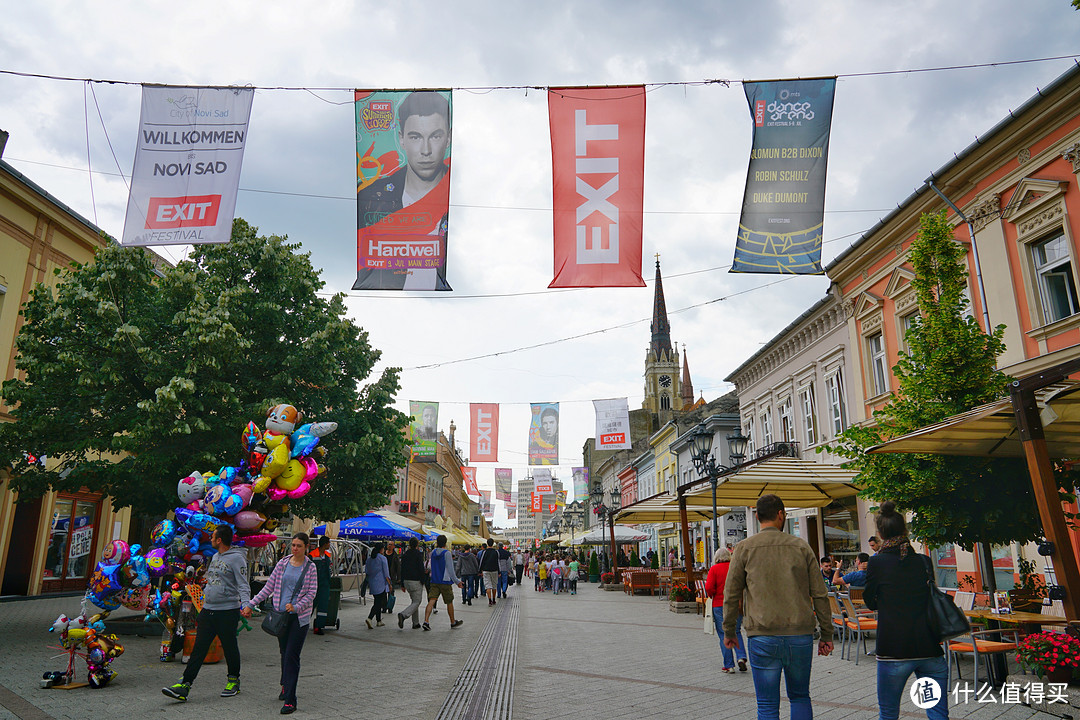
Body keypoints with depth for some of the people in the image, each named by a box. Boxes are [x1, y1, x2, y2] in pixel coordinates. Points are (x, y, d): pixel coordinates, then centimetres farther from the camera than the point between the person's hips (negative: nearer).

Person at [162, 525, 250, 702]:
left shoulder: (237, 558, -12)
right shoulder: (216, 556, 15)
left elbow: (243, 585, -17)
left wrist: (245, 603, -30)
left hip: (227, 612, -7)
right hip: (207, 610, 7)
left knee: (230, 648, 6)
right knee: (199, 648, 3)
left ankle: (233, 680, 23)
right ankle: (185, 685, 2)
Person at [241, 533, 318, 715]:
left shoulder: (310, 567, -3)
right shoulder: (282, 563, 5)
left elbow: (311, 593, -5)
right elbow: (269, 587, 9)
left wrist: (296, 607, -18)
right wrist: (250, 604, 5)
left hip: (299, 616, -3)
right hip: (281, 614, 3)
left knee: (292, 655, -8)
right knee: (284, 652, 12)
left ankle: (290, 700, -5)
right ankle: (286, 686, 35)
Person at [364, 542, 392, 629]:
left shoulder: (369, 559, 9)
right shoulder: (382, 558, -9)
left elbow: (366, 571, 14)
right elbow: (386, 573, -10)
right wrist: (390, 584, -5)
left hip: (372, 583, 7)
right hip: (381, 583, -7)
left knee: (377, 602, 16)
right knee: (378, 603, -6)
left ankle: (379, 621, 21)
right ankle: (369, 618, -22)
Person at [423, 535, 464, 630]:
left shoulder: (433, 553, 5)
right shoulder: (447, 553, -12)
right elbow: (450, 569, -15)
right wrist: (457, 581, -9)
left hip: (434, 582, 5)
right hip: (445, 582, -4)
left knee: (431, 601, -3)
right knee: (449, 602, 9)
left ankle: (426, 621, -19)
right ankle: (453, 622, 22)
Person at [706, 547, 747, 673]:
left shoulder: (714, 569, -6)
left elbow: (709, 588, -14)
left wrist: (713, 596, 5)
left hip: (720, 605, -3)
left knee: (723, 635, 5)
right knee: (736, 632, 19)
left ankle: (729, 665, 7)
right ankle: (741, 657, 1)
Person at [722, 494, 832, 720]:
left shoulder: (745, 548, 0)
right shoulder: (801, 546, 4)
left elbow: (731, 594, 1)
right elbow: (819, 595, 4)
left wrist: (729, 631, 12)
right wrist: (826, 635, 11)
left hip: (762, 637, -2)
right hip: (800, 636, 2)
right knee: (800, 697, 20)